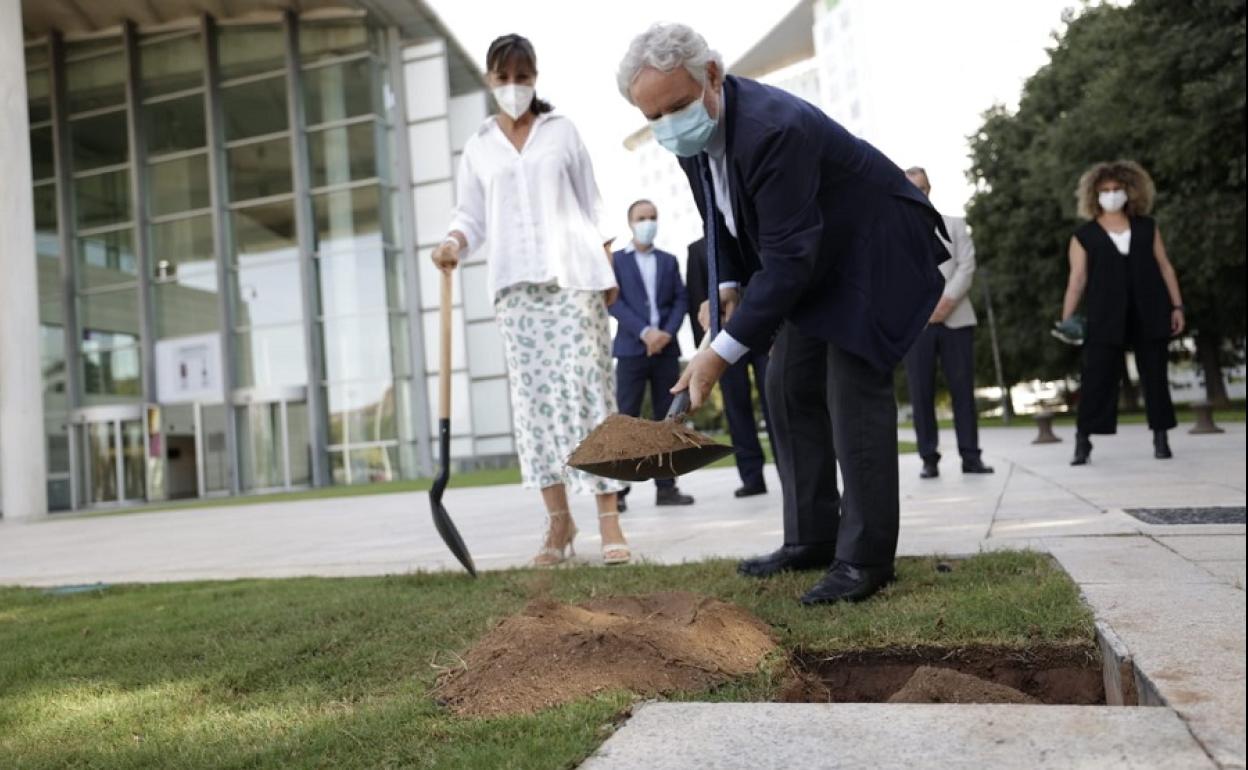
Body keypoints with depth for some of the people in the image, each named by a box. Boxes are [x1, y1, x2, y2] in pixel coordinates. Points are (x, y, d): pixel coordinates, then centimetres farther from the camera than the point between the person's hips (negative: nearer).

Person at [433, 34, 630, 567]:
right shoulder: (478, 147, 14)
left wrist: (607, 270, 4)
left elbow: (590, 204, 9)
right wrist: (454, 244, -11)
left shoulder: (562, 130, 10)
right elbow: (470, 214, 11)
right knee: (533, 397, -1)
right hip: (515, 284, 2)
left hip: (572, 274, -2)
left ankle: (609, 518, -7)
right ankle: (558, 521, 5)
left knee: (586, 389, -9)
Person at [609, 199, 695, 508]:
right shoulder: (615, 260, 6)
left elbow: (680, 300, 9)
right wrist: (644, 332, -15)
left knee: (667, 418, 3)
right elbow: (614, 302, -5)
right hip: (631, 348, -3)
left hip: (666, 348, 4)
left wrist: (667, 332, -9)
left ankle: (666, 487, 7)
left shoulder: (669, 261, 17)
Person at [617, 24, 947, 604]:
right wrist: (725, 287, -6)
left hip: (875, 249, -9)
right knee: (789, 386, 7)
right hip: (819, 256, 9)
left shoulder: (772, 130, -35)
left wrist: (723, 351, -37)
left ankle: (865, 558, -4)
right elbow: (719, 219, 9)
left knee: (854, 394, -14)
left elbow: (788, 257, -36)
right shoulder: (694, 133, -7)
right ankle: (811, 538, 17)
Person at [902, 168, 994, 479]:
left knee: (963, 387, -1)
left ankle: (970, 455, 3)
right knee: (921, 392, -4)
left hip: (956, 317, 1)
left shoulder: (954, 224, 18)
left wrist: (947, 299, -10)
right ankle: (929, 458, 0)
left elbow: (967, 264, 6)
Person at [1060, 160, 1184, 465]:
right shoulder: (1084, 235, 5)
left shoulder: (1147, 227, 12)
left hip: (1149, 314, 2)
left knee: (1155, 375, 4)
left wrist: (1177, 306, 4)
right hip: (1106, 317, -2)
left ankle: (1161, 438, 13)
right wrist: (1066, 320, -10)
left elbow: (1165, 267, 12)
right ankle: (1082, 441, -3)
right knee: (1096, 377, -6)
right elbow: (1077, 279, -1)